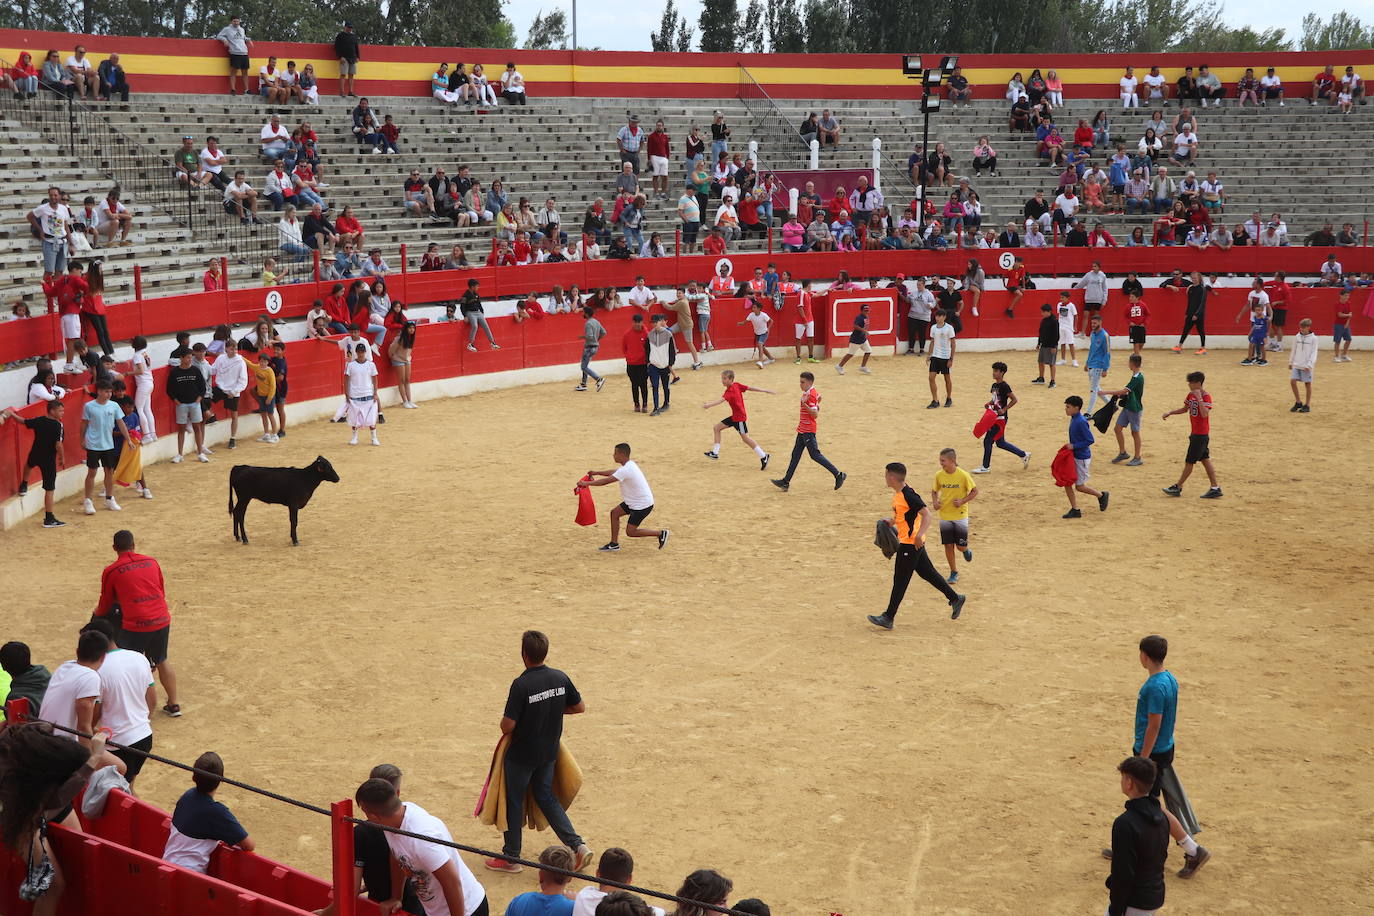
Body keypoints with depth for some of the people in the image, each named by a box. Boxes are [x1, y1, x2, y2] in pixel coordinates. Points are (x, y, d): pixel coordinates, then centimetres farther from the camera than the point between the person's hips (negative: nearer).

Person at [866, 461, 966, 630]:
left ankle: (888, 618, 1)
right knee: (928, 573, 18)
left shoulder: (908, 495, -21)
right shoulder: (898, 494, 8)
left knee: (900, 581, -4)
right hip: (907, 542, 10)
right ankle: (955, 598, 27)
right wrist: (892, 521, 8)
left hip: (911, 543, -10)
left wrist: (919, 534, -33)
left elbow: (926, 514, -24)